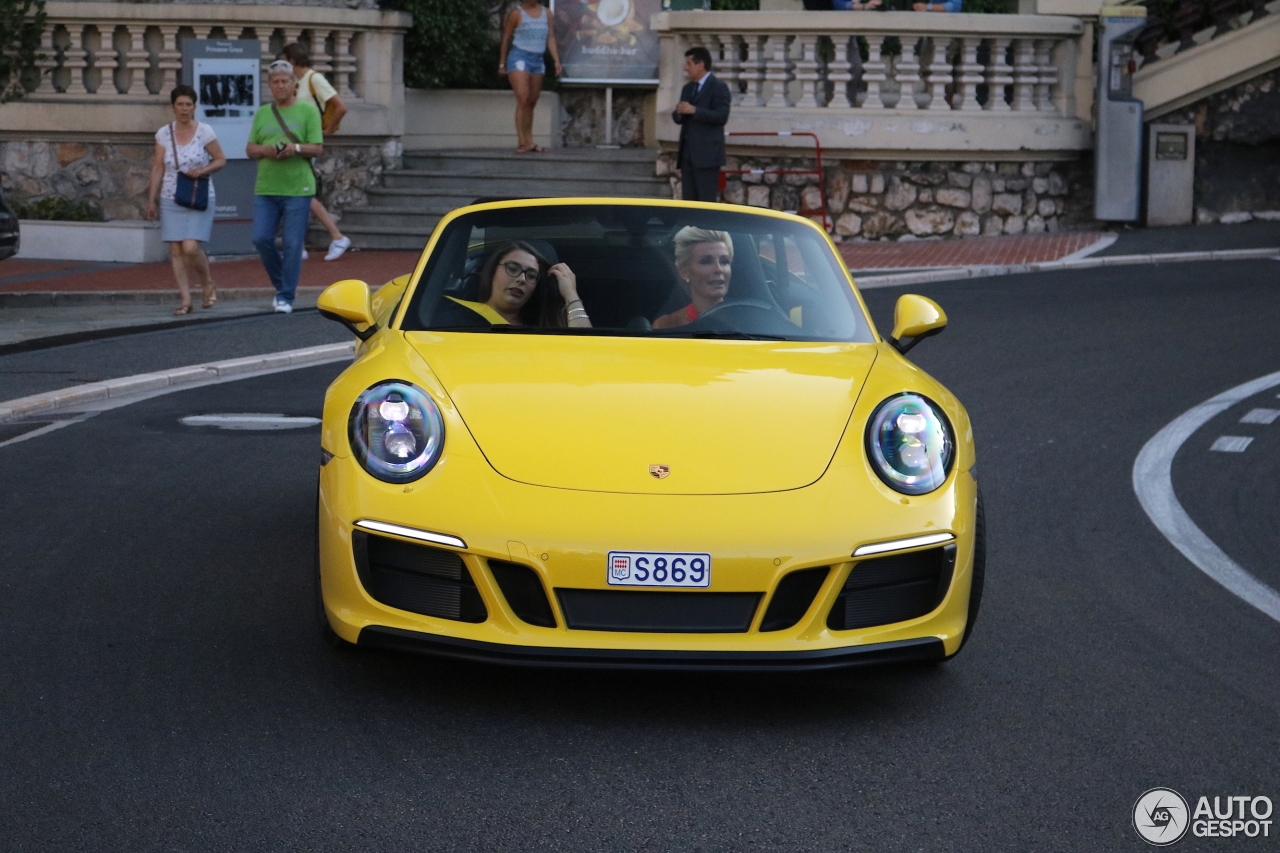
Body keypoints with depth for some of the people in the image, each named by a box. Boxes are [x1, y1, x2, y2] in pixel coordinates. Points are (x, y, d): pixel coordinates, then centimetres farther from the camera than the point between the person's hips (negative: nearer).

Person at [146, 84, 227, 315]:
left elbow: (220, 160, 3)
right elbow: (158, 168, 8)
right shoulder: (164, 134, 4)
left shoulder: (204, 132, -4)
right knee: (176, 251, 0)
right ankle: (186, 300, 5)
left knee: (191, 247, -15)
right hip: (171, 200, 3)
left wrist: (202, 170, -15)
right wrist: (151, 199, 6)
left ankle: (208, 285, 12)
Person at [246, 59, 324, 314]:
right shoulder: (262, 113, 15)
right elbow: (249, 149, 12)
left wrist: (296, 148, -20)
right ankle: (281, 283, 20)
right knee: (261, 239, -2)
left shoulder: (308, 111, 2)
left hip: (298, 188, -4)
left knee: (292, 244, -3)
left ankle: (286, 297, 5)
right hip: (266, 188, 4)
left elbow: (318, 148, -2)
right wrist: (266, 150, -9)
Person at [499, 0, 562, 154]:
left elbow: (550, 38, 9)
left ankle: (528, 142, 14)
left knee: (531, 103, 8)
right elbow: (506, 38, -1)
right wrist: (502, 64, 0)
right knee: (523, 99, -15)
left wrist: (557, 61, -1)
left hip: (537, 60, 5)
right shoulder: (517, 13, -5)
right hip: (519, 58, -5)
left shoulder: (546, 13, 8)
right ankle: (522, 142, -16)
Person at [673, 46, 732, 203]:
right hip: (687, 153, 8)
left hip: (707, 154, -8)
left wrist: (694, 110, -20)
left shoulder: (718, 87, -5)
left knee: (706, 200, -10)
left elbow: (722, 116, -16)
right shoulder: (688, 88, 19)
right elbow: (678, 118, 20)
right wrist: (678, 113, -4)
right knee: (689, 200, 7)